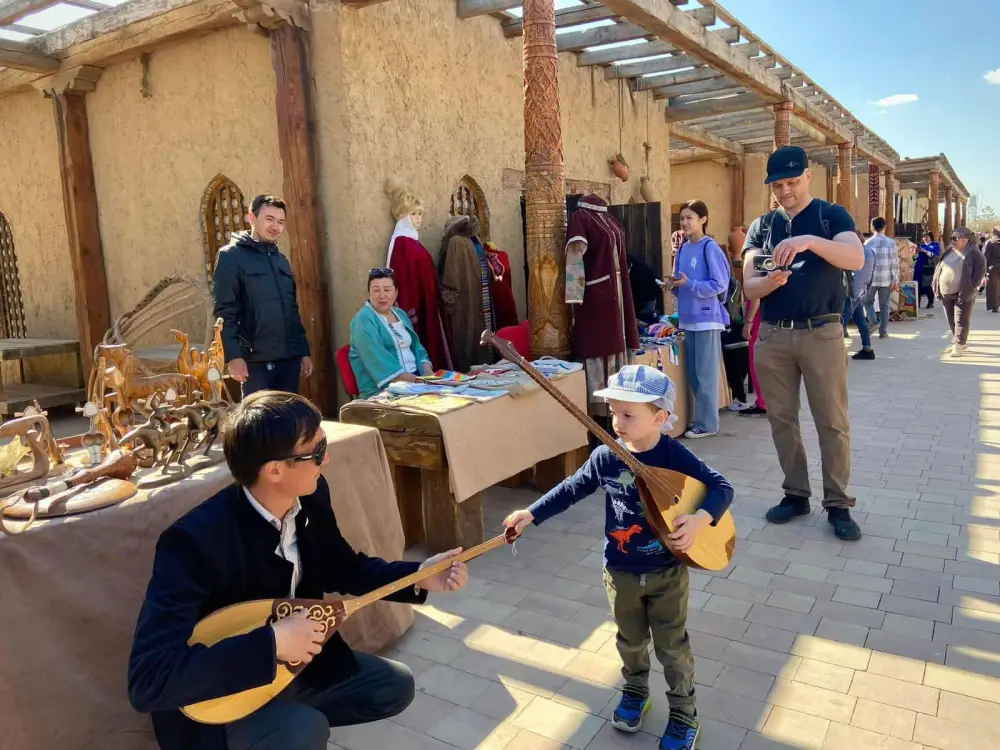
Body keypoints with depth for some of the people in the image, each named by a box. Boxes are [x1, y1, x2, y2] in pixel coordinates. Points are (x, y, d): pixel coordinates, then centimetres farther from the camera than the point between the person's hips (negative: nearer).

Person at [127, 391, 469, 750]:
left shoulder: (311, 498, -12)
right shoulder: (195, 540, -32)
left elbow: (342, 566, 5)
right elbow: (149, 680, -35)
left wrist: (419, 576, -8)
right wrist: (271, 643, -38)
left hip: (295, 662, 7)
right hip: (218, 699, -6)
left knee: (395, 686, 6)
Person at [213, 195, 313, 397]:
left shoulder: (281, 260, 18)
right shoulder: (231, 256, -3)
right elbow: (225, 311, -9)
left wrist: (304, 351, 14)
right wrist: (233, 355, -17)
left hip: (290, 357, 6)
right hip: (257, 359, -6)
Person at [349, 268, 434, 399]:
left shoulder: (400, 314, 16)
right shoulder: (363, 320, -8)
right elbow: (379, 361, -18)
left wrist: (428, 373, -4)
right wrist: (416, 380, -23)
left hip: (416, 377, 7)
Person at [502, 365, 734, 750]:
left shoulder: (676, 456, -19)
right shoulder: (605, 457, -11)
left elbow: (722, 487, -14)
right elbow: (572, 489, 0)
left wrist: (699, 519, -31)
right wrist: (531, 513, -3)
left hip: (668, 572, -2)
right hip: (621, 572, 3)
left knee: (672, 646, 13)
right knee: (630, 640, 22)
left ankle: (683, 712, 34)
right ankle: (635, 690, 49)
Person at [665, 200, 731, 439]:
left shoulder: (710, 248, -10)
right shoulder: (683, 249, 12)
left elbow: (719, 285, -14)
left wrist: (689, 284, -20)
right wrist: (674, 285, -1)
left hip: (707, 318, -8)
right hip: (689, 318, 8)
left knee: (705, 374, -2)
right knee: (692, 373, 13)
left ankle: (707, 424, 7)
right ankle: (701, 417, 25)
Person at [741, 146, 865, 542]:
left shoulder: (832, 215, 2)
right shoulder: (761, 226, 9)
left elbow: (856, 258, -17)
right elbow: (748, 285, 1)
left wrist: (809, 240, -32)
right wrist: (770, 281, -21)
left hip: (822, 332, -3)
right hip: (773, 335, 3)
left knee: (832, 421, 0)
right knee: (781, 418, 8)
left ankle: (837, 503, 10)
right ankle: (795, 494, 20)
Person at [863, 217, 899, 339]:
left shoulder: (868, 243, -3)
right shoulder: (891, 243, 0)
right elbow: (895, 263, 0)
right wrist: (895, 281, 5)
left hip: (871, 278, -1)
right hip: (886, 279, 1)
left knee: (868, 301, 17)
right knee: (884, 306, 7)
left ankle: (872, 322, -5)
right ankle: (883, 332, 7)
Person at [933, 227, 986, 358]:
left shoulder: (974, 253, -7)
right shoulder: (949, 252, 12)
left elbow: (980, 272, -10)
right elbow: (939, 269, 15)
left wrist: (970, 289, -17)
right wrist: (937, 288, 7)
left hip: (963, 293, -7)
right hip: (946, 293, 7)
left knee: (961, 321, -3)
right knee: (951, 320, 13)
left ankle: (959, 345, 3)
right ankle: (961, 342, 26)